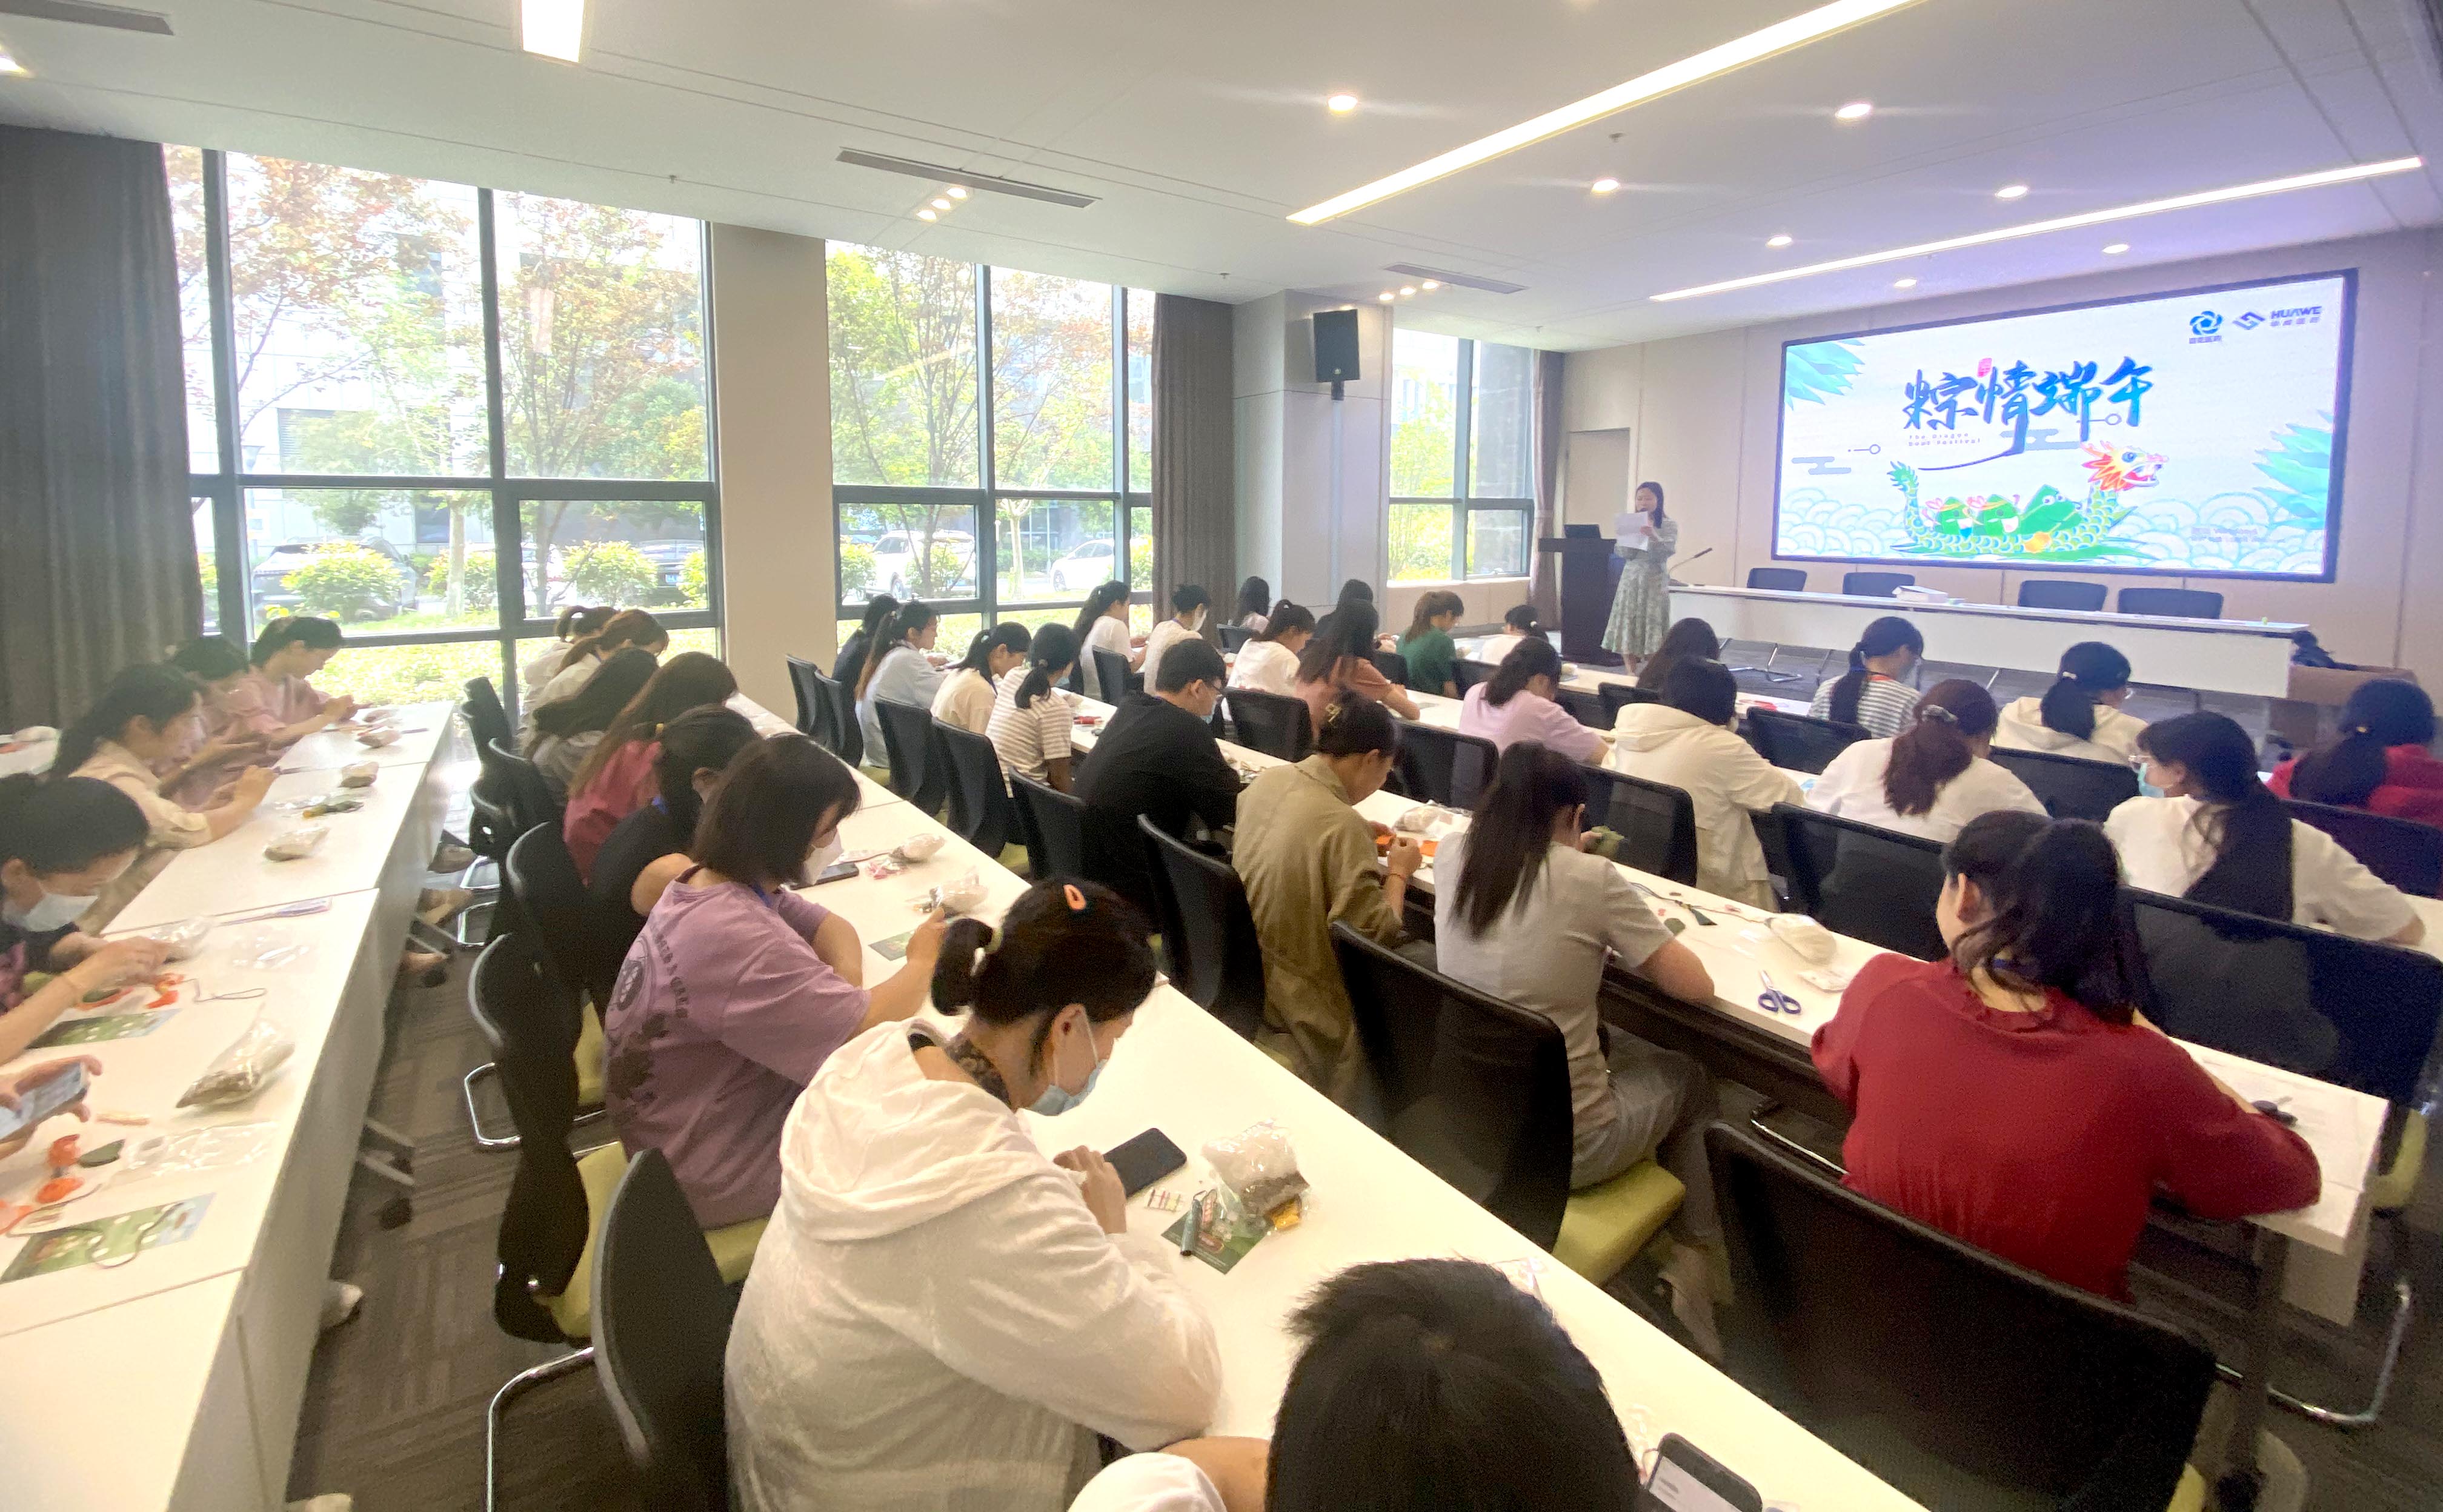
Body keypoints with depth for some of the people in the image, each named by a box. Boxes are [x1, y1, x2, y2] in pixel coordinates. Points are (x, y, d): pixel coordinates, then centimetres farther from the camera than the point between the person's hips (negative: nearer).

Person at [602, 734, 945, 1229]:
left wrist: (845, 995, -15)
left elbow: (830, 927, 6)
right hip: (714, 1173, -9)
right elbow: (868, 1031, -30)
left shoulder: (710, 882, -3)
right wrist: (922, 962, -11)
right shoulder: (736, 940, -35)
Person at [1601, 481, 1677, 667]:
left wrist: (1653, 536, -27)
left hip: (1654, 581, -3)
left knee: (1651, 631, -7)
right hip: (1631, 580, 3)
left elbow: (1667, 552, -12)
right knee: (1627, 630, -1)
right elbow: (1624, 553, 4)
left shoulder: (1669, 525, 2)